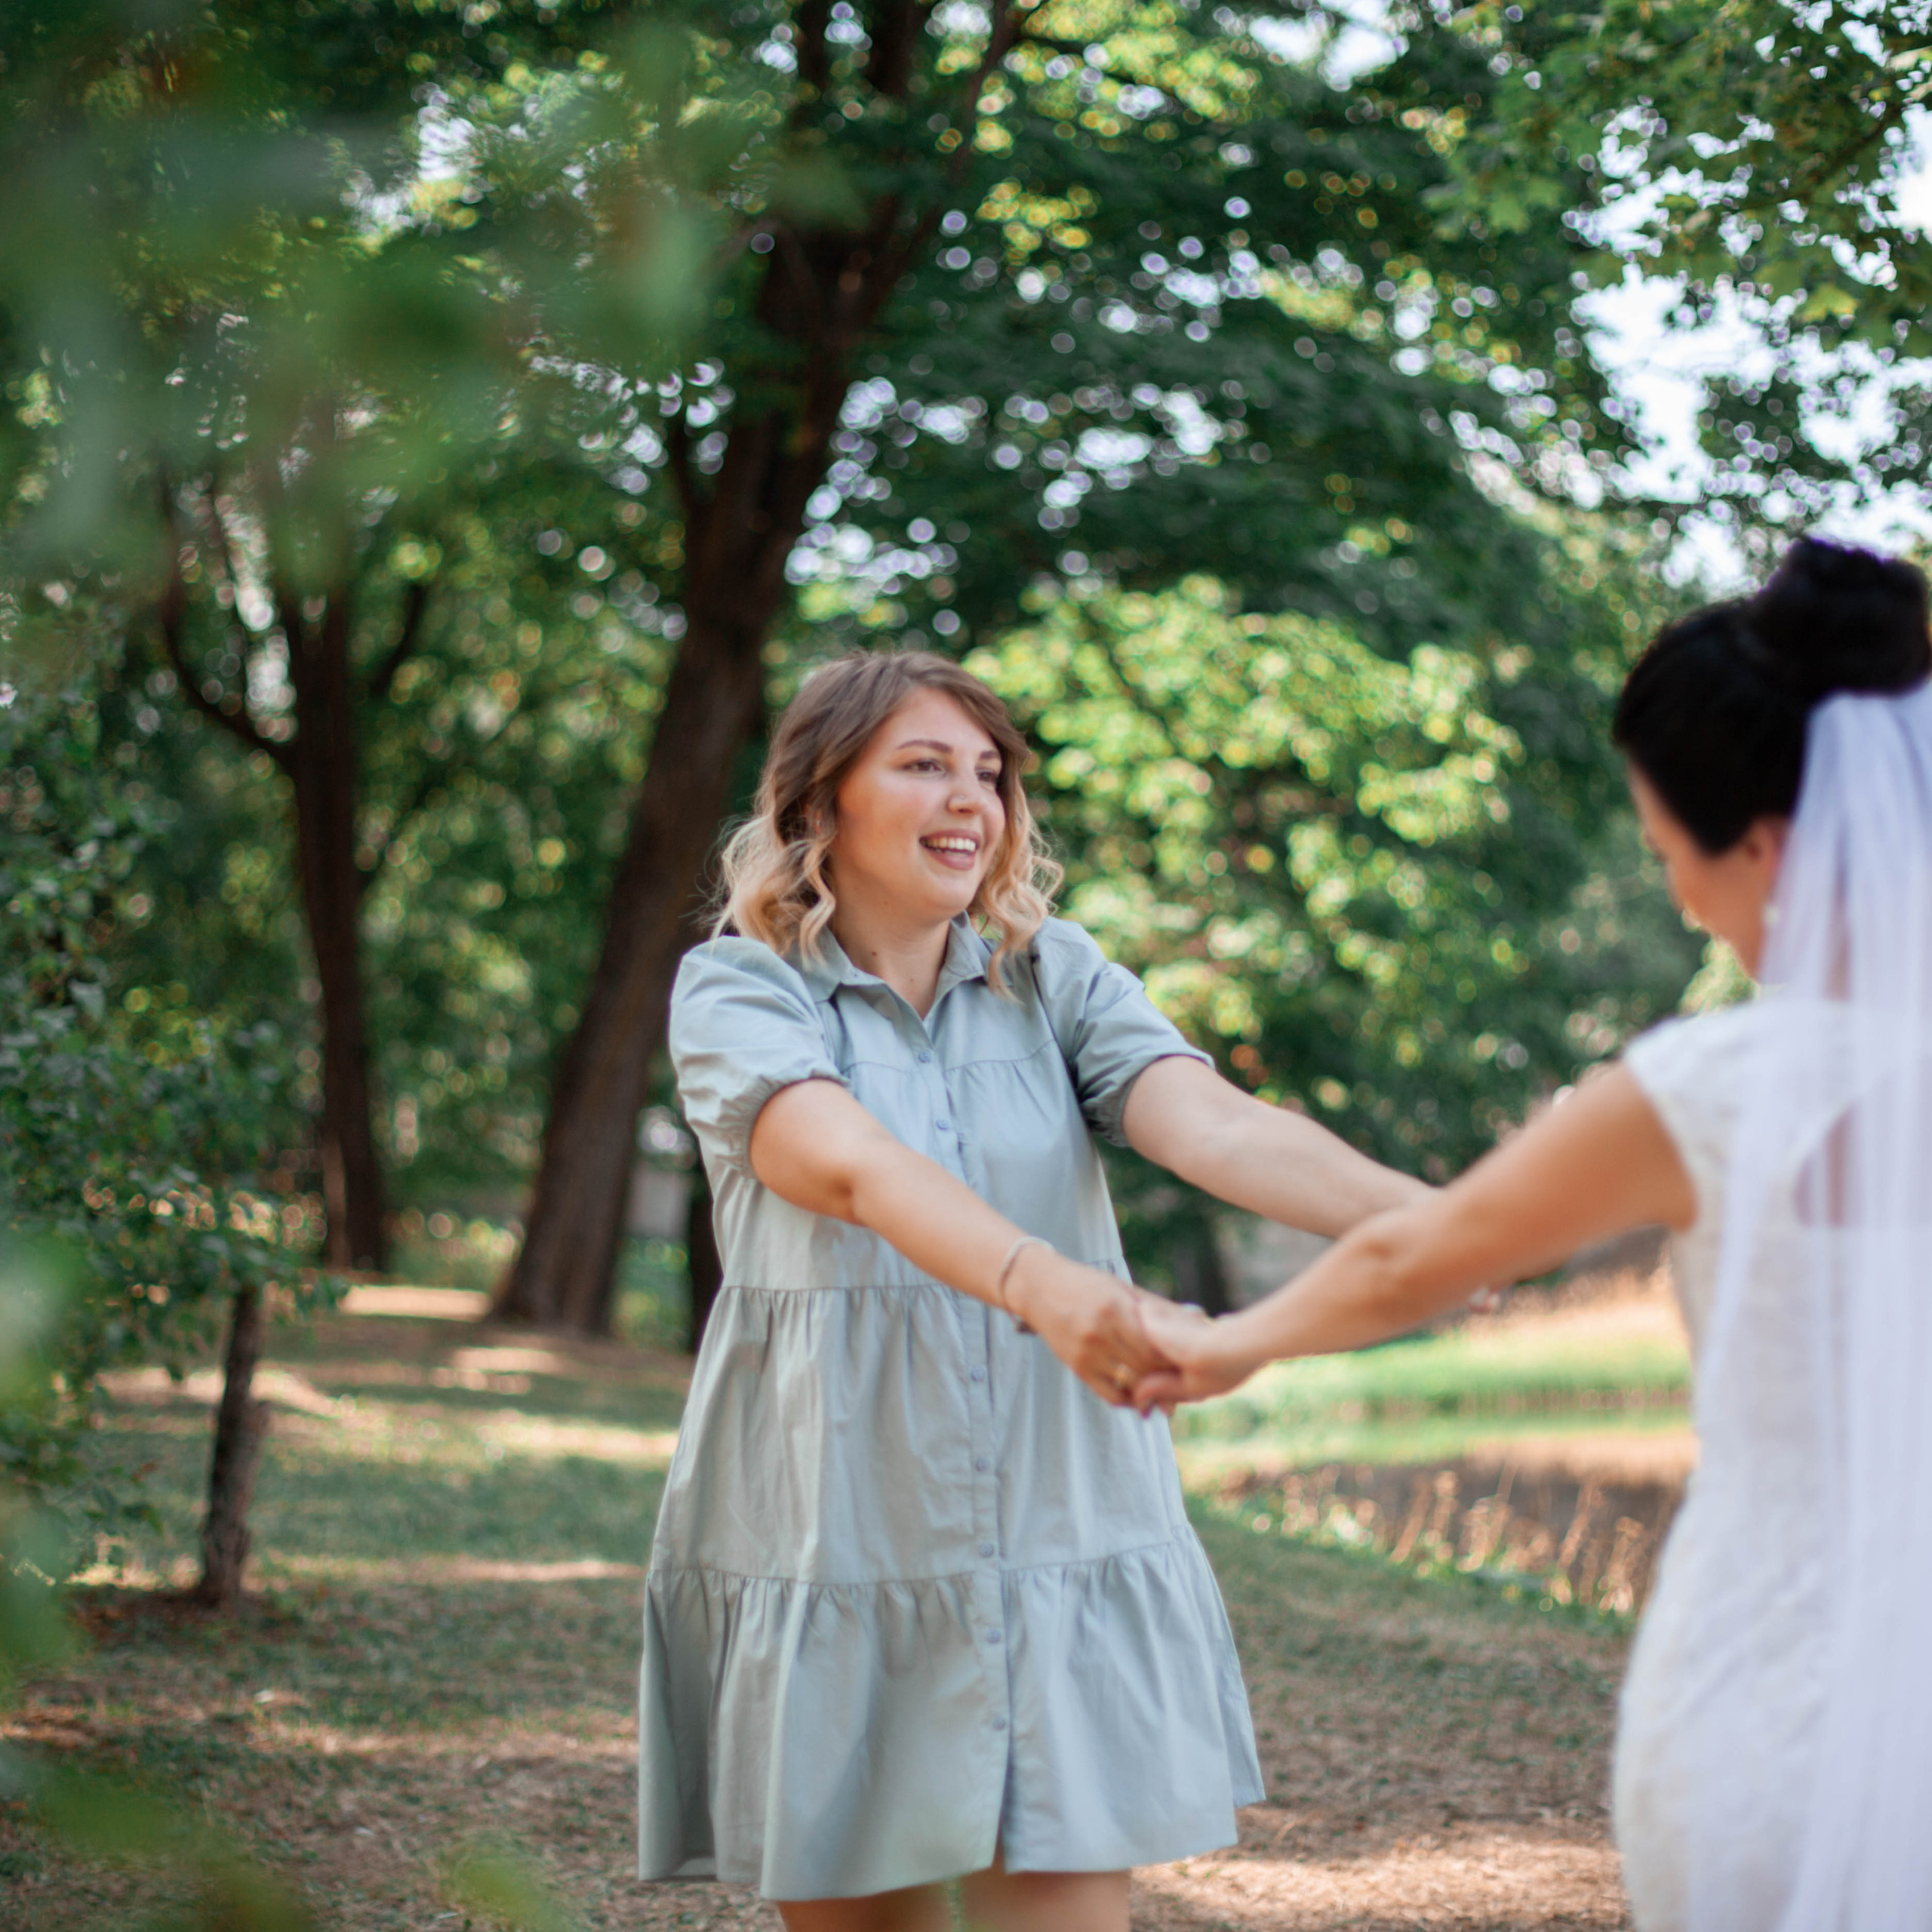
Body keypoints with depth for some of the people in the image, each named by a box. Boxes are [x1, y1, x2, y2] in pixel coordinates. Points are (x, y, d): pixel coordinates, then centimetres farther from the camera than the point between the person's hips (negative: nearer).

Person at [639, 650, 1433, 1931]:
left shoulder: (1054, 977, 6)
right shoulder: (738, 991, -3)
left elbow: (1211, 1125, -12)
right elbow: (850, 1166, -24)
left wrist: (1420, 1217, -32)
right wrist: (1039, 1284, -44)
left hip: (1059, 1549, 2)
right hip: (838, 1550, -2)